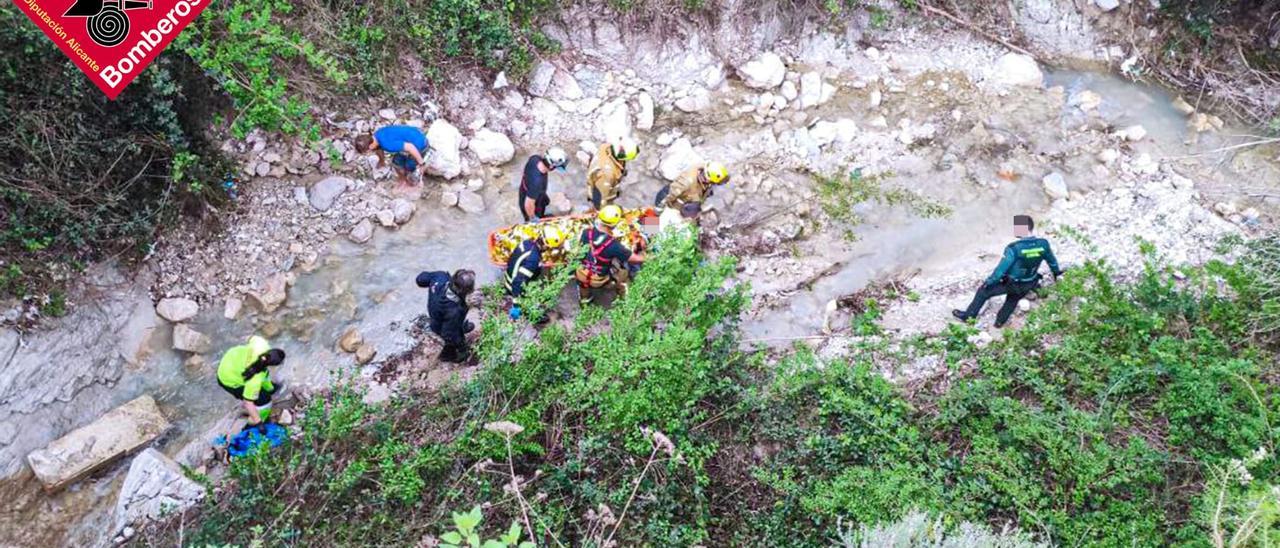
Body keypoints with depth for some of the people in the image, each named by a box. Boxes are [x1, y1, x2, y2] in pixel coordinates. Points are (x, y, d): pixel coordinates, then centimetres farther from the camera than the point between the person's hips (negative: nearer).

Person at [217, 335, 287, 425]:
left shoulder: (262, 345, -30)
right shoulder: (255, 380, -39)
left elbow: (253, 338, -5)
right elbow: (248, 402, -27)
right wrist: (258, 422, -18)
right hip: (229, 381, -7)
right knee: (264, 400, -2)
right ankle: (253, 424, 20)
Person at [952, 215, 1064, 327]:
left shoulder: (1014, 248, -31)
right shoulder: (1043, 244, -14)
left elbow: (1001, 268, -22)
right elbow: (1052, 260, 6)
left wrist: (989, 282, -7)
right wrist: (1057, 272, 27)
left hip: (1011, 283, -5)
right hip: (1029, 284, 5)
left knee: (983, 291, 14)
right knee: (1013, 300, 32)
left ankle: (968, 316, 25)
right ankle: (1000, 321, 44)